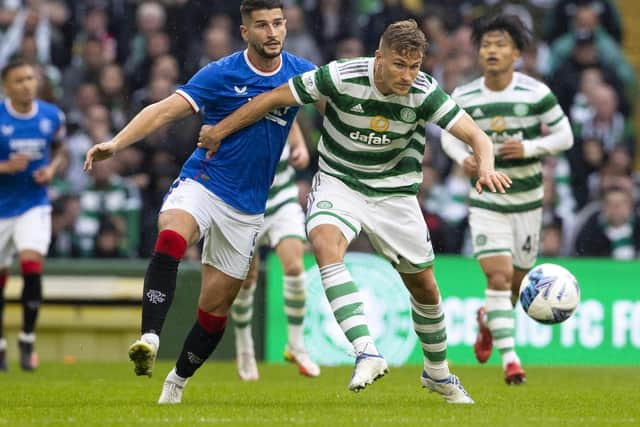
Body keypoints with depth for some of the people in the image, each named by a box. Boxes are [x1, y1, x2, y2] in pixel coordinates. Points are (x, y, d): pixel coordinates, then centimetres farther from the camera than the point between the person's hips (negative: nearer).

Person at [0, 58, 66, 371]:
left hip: (35, 206, 1)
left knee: (32, 265, -19)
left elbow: (59, 152, 15)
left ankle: (27, 341, -5)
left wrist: (51, 169, -6)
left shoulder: (52, 116, -2)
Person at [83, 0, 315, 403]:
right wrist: (116, 143, -29)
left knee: (216, 307, 6)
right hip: (201, 184, -3)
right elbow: (164, 110, -16)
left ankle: (178, 381, 28)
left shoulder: (299, 72, 1)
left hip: (246, 210, 3)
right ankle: (150, 340, -45)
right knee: (171, 238, -37)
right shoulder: (220, 74, -9)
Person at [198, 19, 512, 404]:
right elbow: (275, 98, -13)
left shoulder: (424, 93, -20)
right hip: (340, 182, -2)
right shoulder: (342, 77, -24)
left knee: (424, 286, 8)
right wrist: (220, 131, -5)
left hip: (394, 192, 2)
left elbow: (475, 135, -20)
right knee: (325, 242, -33)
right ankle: (367, 353, -41)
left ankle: (438, 372, 35)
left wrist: (486, 168, -43)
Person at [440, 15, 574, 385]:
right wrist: (463, 159, -13)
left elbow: (565, 136, -3)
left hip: (527, 200, 1)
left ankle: (488, 320, 46)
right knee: (498, 276, -16)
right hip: (486, 200, -1)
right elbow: (449, 135, 9)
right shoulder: (464, 98, -7)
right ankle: (510, 358, -11)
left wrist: (528, 148, -20)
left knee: (517, 281, 13)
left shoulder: (537, 93, -10)